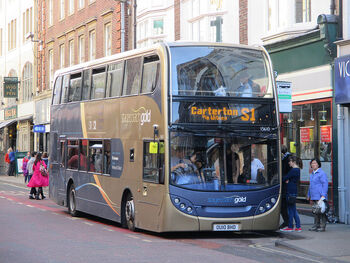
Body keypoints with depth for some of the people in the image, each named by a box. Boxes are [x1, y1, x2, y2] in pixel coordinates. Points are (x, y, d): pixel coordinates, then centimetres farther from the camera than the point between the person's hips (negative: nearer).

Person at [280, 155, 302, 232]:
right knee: (294, 210, 12)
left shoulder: (293, 170, -15)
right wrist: (287, 180, -1)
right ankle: (298, 227, 13)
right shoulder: (297, 170, 16)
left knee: (290, 209, -2)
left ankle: (290, 227, 4)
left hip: (291, 192, -10)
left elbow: (285, 178, -13)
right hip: (294, 191, 10)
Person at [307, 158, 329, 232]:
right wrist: (309, 196, 26)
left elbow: (325, 184, -12)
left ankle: (322, 226, -2)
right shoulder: (312, 174, 19)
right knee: (315, 212, 11)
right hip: (314, 197, 8)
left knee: (321, 211, -5)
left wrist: (323, 195, -18)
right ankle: (316, 225, 16)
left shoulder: (322, 173, -8)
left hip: (320, 197, -8)